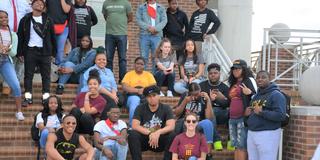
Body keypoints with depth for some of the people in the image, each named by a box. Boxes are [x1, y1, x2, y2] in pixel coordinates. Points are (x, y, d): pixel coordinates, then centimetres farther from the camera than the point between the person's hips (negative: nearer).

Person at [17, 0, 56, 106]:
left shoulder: (48, 20, 7)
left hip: (44, 51, 1)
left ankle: (46, 97, 6)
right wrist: (20, 52, -1)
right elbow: (20, 37, 5)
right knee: (28, 75, 0)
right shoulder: (25, 20, 5)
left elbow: (52, 37, 8)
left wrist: (53, 52, 3)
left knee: (46, 75, 1)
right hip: (30, 51, 0)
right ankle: (28, 97, 4)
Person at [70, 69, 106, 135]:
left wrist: (87, 97, -11)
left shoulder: (101, 101, -3)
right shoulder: (81, 95, 7)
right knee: (76, 110, -29)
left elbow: (88, 111, -16)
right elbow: (72, 108, 8)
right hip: (76, 125, 2)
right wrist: (80, 110, -11)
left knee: (86, 116, -36)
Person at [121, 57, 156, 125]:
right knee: (134, 100, -38)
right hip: (133, 95, -1)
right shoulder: (129, 74, 16)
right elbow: (124, 87, 1)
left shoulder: (148, 74, 21)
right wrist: (137, 90, -14)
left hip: (147, 96, 1)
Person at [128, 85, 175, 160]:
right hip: (143, 140, 0)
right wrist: (150, 133, -30)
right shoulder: (140, 108, -2)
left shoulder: (166, 108, -2)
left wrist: (158, 132, -34)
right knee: (133, 134, -30)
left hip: (159, 141, 0)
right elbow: (135, 126, -15)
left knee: (172, 135, -28)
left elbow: (171, 126, -15)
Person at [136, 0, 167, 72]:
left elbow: (164, 20, 3)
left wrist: (156, 28, -13)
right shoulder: (141, 7, 12)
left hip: (157, 35, 1)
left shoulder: (161, 8, 14)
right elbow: (138, 20, 0)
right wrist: (148, 27, -13)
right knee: (143, 57, -2)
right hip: (144, 35, -1)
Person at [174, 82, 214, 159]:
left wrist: (208, 100, -18)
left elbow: (209, 118, -13)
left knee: (207, 122, -34)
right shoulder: (185, 95, 6)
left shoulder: (204, 99, -1)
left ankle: (208, 153, -34)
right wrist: (184, 102, -11)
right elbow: (176, 114, 3)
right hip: (183, 124, 1)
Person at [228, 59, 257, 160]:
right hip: (232, 118, 8)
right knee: (236, 146, 9)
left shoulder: (249, 80, -2)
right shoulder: (233, 83, 19)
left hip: (243, 118, -8)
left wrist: (250, 93, -27)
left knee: (241, 145, -7)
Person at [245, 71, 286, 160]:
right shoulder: (256, 96, 18)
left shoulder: (276, 95, -7)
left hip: (268, 134, -8)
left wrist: (261, 112, -20)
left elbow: (281, 115, -19)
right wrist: (247, 113, 5)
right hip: (251, 133, 8)